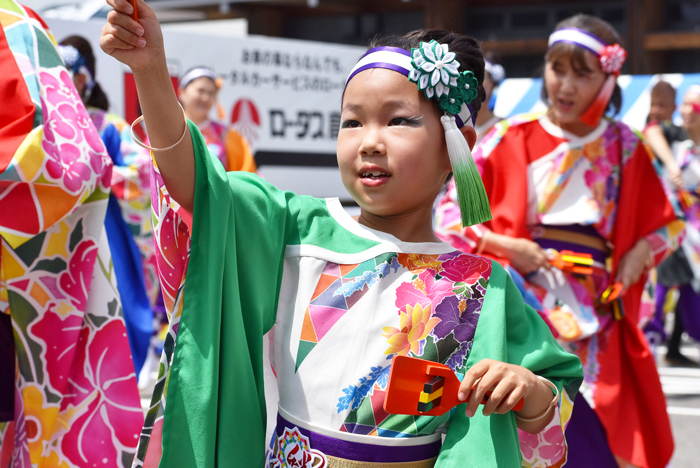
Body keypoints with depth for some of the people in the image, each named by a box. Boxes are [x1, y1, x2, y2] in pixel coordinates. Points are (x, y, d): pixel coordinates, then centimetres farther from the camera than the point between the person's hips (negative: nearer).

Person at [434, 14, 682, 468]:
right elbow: (450, 209, 3)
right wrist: (505, 246, -11)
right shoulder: (511, 138, 0)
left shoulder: (623, 147, 6)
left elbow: (667, 224, 17)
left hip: (594, 309, 2)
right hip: (525, 302, -2)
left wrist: (639, 254, -3)